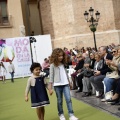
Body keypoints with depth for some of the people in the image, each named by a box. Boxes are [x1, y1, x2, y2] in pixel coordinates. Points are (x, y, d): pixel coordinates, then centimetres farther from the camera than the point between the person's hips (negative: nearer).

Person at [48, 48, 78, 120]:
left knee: (68, 99, -5)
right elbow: (51, 76, -6)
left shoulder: (63, 64, 8)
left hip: (65, 84, 4)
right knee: (60, 101, 7)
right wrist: (50, 88, -8)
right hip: (57, 85, -3)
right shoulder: (53, 65, -6)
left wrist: (69, 83, 21)